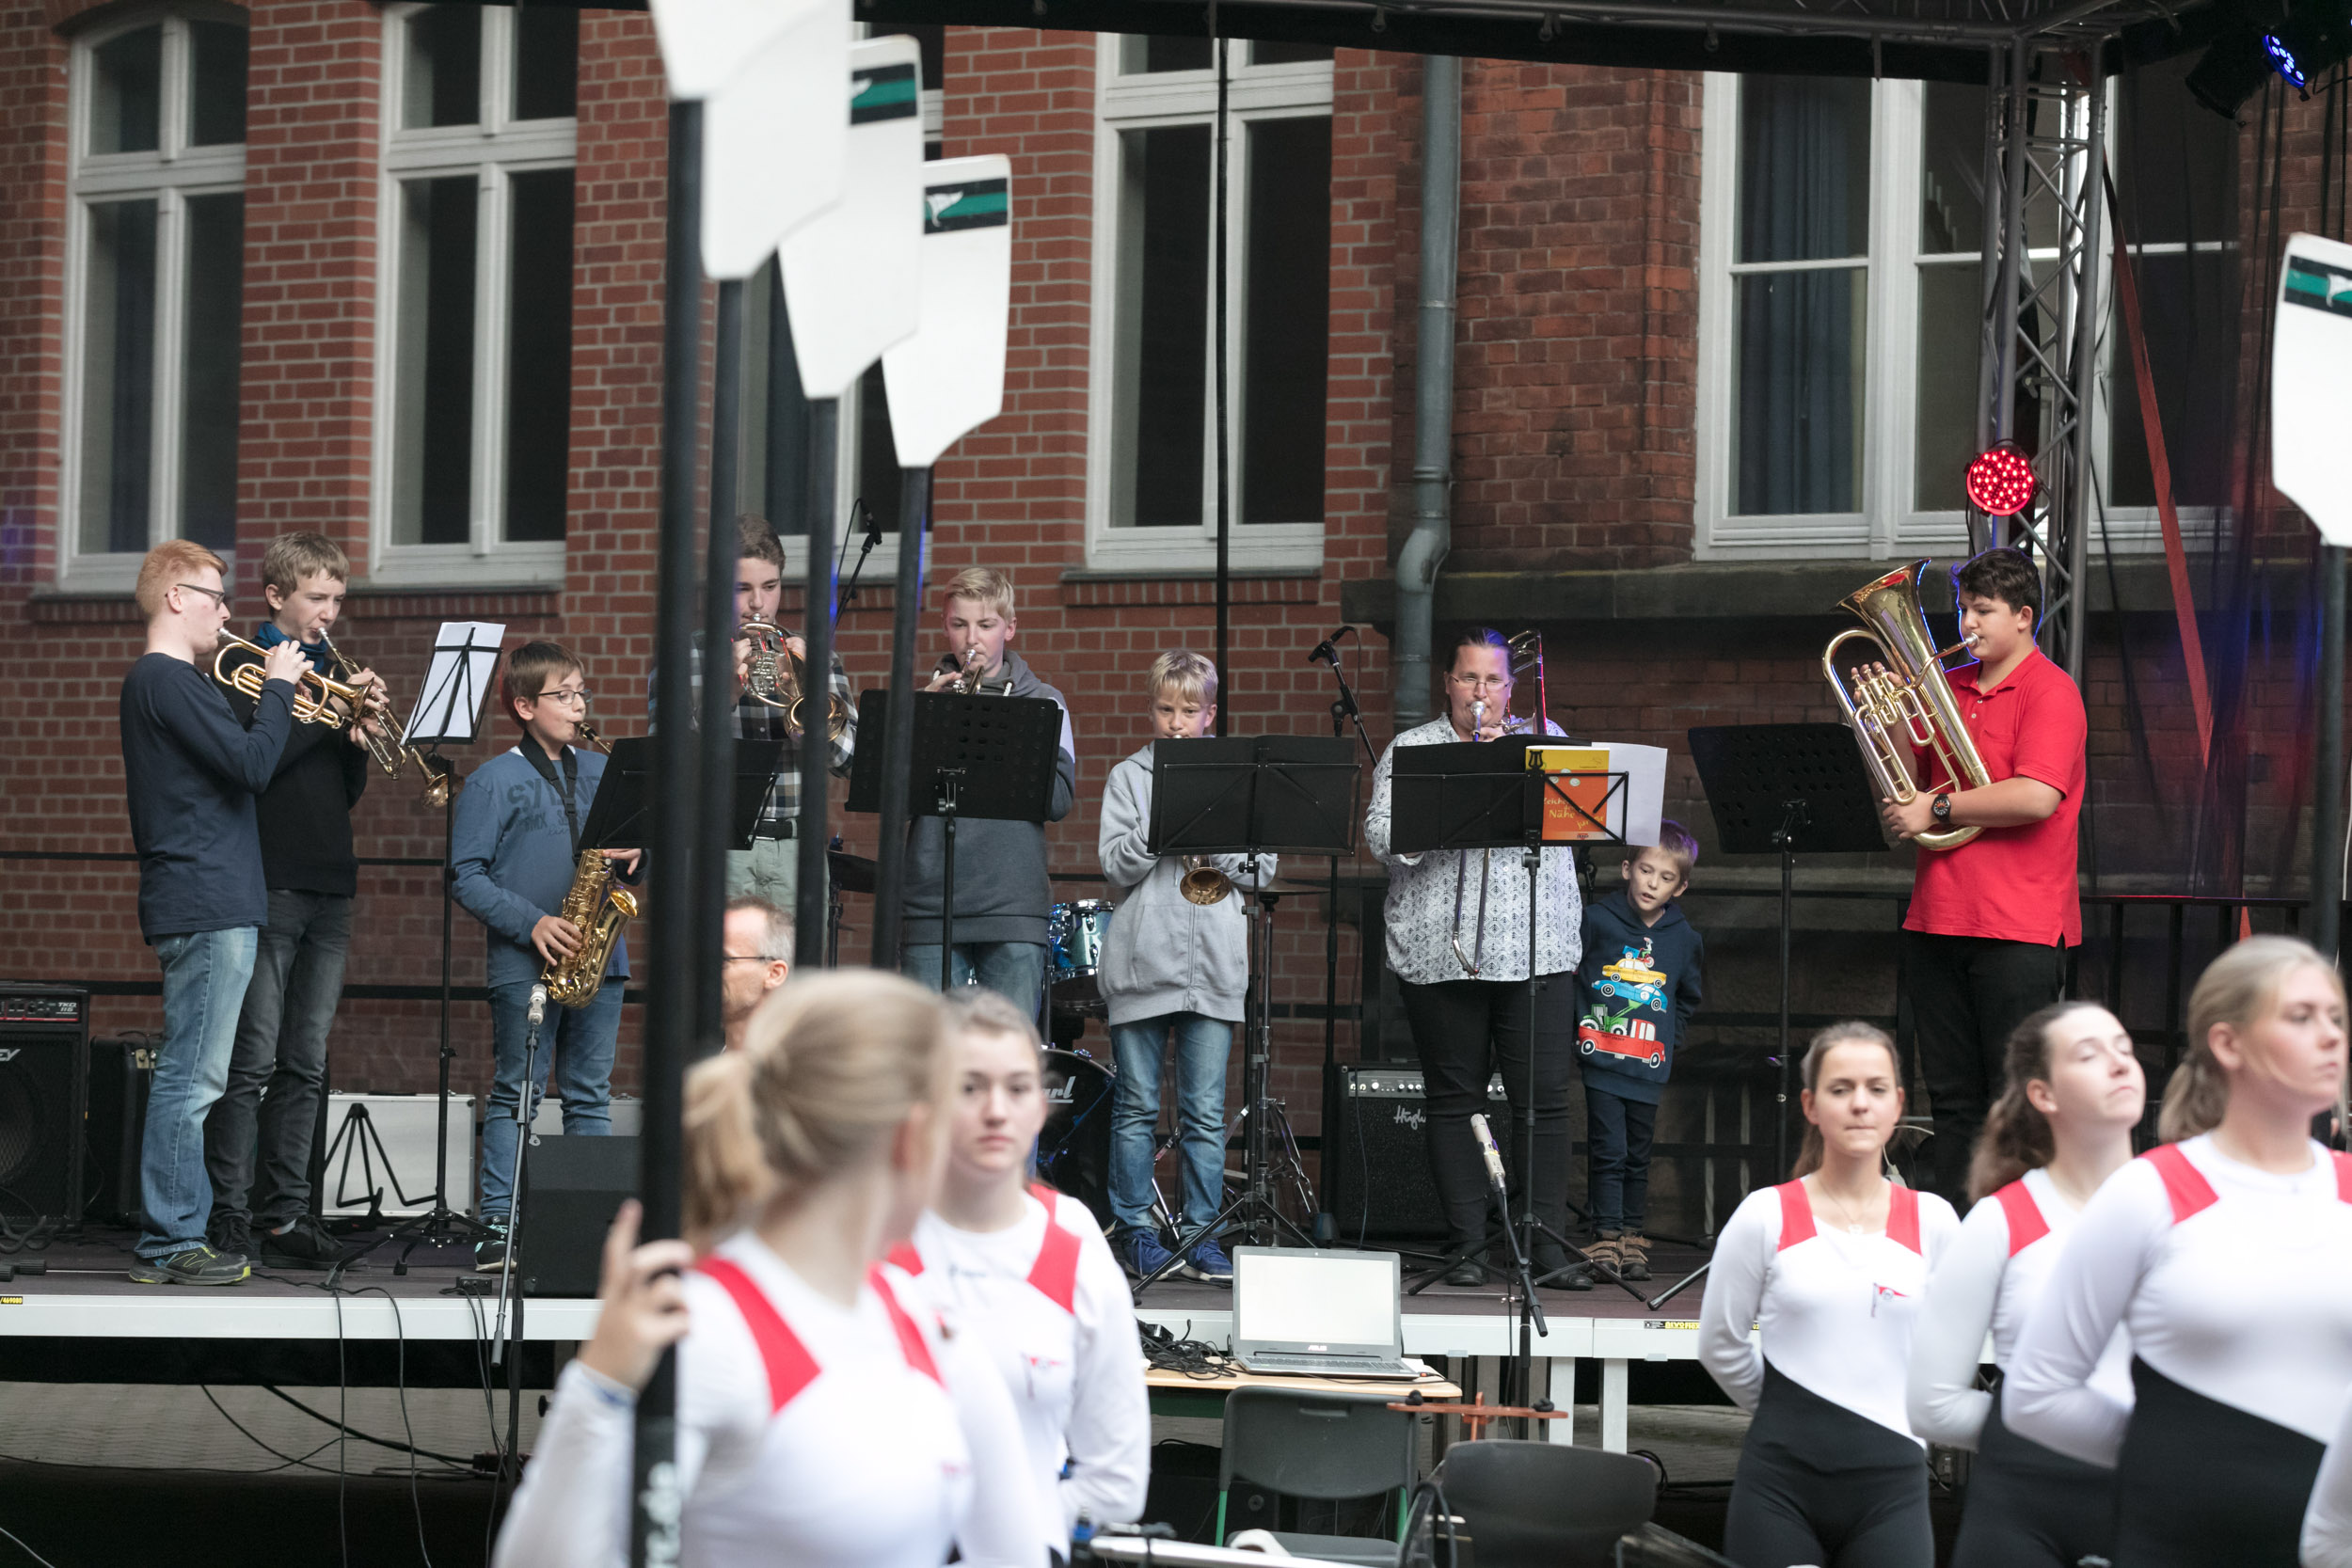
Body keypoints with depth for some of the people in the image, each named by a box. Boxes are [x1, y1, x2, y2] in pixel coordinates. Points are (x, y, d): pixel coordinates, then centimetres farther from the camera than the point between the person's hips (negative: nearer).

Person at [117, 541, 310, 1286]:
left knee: (190, 1077, 13)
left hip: (209, 904, 11)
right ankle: (168, 1245, -6)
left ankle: (177, 1236, 17)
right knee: (190, 1078, -8)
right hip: (207, 906, -11)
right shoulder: (168, 680, -13)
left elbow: (232, 760, 22)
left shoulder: (164, 680, 20)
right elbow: (252, 764, -20)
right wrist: (278, 687, -7)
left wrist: (272, 695, 12)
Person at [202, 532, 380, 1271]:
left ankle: (284, 1214, 11)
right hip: (266, 884, -7)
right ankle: (228, 1219, -7)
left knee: (305, 1064, 7)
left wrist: (360, 736, 0)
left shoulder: (328, 673, 18)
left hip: (328, 890, 7)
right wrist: (326, 715, -16)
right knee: (252, 1061, -9)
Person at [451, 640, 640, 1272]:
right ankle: (499, 1228, 0)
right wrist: (530, 923, -16)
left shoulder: (602, 771, 13)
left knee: (590, 1096, 8)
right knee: (516, 1094, -2)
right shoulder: (494, 780, -2)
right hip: (525, 963, -5)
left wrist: (633, 856, -4)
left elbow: (626, 848, 21)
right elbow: (466, 875, -6)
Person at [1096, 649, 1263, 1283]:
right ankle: (1136, 1229, 10)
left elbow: (1263, 865, 7)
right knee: (1137, 1106, 2)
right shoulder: (1129, 777, 8)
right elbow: (1116, 865, -2)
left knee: (1205, 1112, 1)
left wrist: (1219, 853, -11)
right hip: (1142, 961, -1)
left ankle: (1201, 1234, 6)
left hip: (1213, 963, 1)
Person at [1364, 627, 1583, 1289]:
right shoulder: (1409, 750, 9)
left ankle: (1546, 1242, 0)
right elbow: (1382, 838, -2)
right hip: (1442, 954, -1)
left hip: (1538, 951, 1)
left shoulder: (1542, 737, 14)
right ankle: (1467, 1245, 8)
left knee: (1544, 1098, -3)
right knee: (1455, 1101, 2)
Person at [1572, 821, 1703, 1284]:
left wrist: (1670, 1037, 12)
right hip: (1601, 1058, -3)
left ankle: (1632, 1237, 18)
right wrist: (1578, 1023, 1)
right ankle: (1607, 1237, -3)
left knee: (1638, 1155, 10)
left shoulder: (1684, 939, 6)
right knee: (1608, 1150, -7)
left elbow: (1688, 998, 23)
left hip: (1649, 1067, 3)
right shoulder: (1596, 920, -4)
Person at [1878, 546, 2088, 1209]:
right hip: (1938, 922, 7)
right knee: (1952, 1098, 9)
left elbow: (2037, 797, -20)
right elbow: (1906, 790, 18)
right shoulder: (1948, 688, 16)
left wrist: (1939, 809, -12)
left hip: (2018, 929, -7)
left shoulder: (2049, 691, -6)